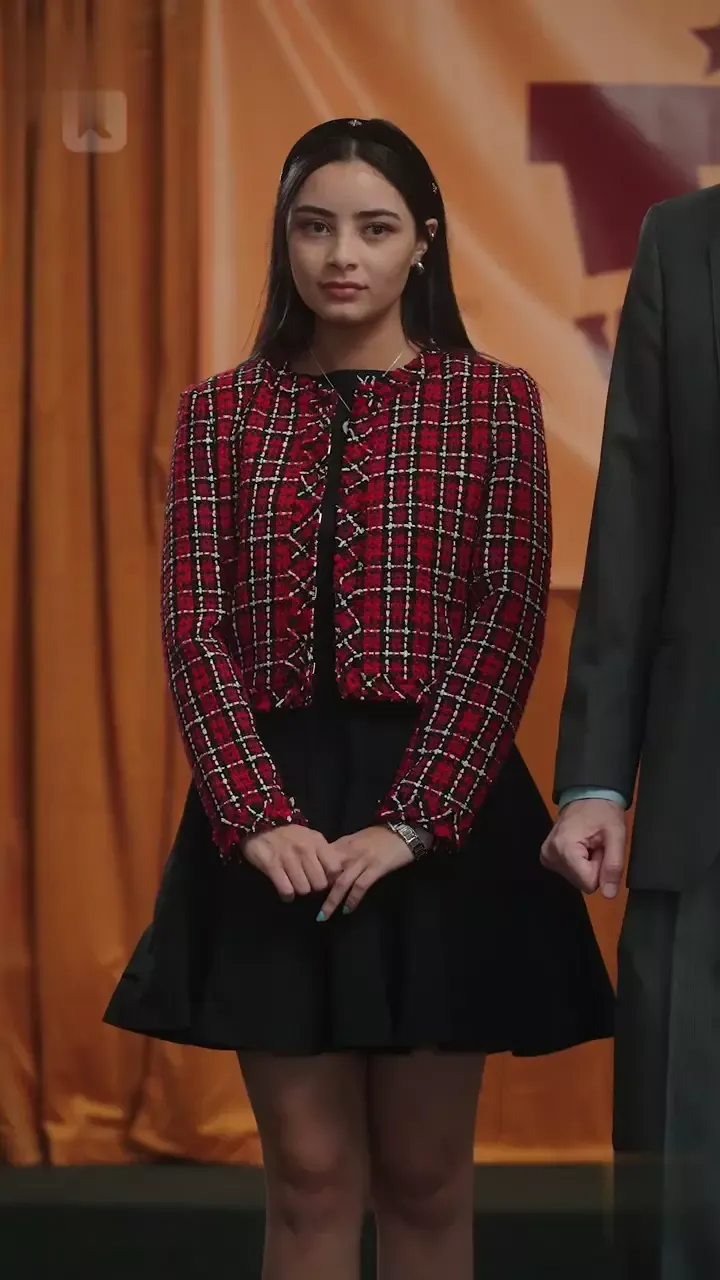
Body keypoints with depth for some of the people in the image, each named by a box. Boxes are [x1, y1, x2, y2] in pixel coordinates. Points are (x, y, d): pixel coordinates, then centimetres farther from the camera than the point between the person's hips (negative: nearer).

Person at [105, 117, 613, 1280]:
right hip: (273, 810, 1)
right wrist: (258, 815, -13)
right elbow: (196, 628, 1)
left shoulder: (493, 401, 3)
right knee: (311, 1177, 5)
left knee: (424, 1177, 7)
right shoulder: (223, 411, 8)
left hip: (440, 807, -1)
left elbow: (510, 620, -5)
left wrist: (409, 822, -15)